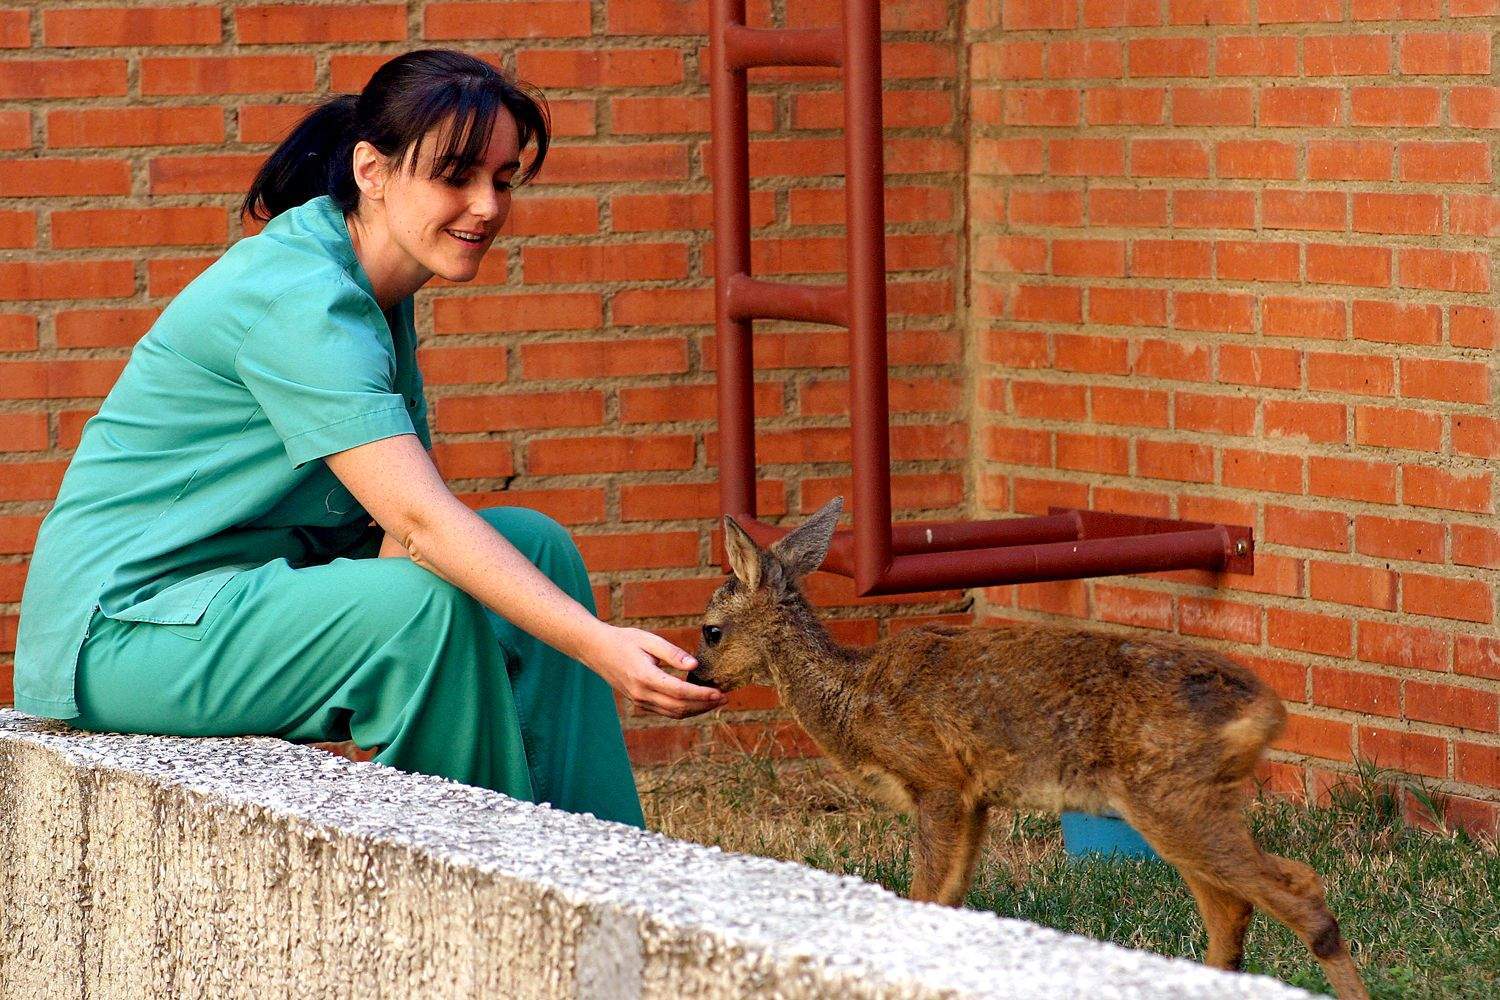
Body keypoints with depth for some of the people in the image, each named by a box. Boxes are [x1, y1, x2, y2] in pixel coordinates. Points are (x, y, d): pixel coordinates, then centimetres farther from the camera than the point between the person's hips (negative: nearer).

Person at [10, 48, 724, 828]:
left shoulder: (375, 289, 8)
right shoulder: (300, 299, -23)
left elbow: (399, 516, 3)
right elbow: (420, 521, -32)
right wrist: (598, 647, -40)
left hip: (254, 585, 10)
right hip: (123, 626, -10)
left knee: (537, 545, 2)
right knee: (426, 606, -30)